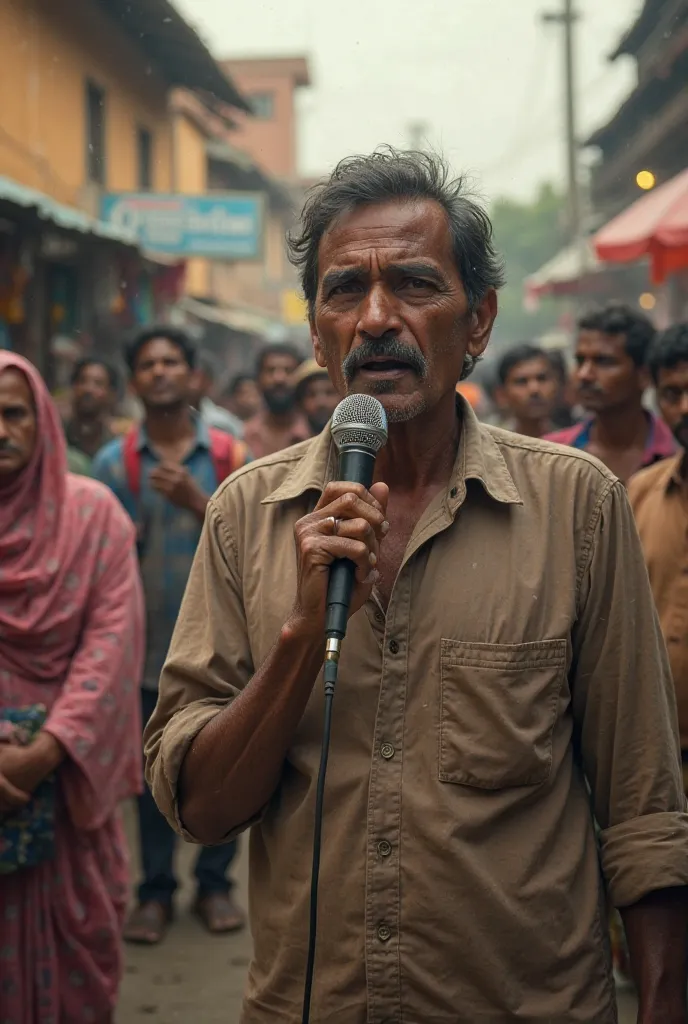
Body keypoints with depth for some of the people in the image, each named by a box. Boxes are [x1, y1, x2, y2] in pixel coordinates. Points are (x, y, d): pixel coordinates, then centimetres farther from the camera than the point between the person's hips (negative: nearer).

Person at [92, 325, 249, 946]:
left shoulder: (231, 457, 0)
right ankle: (156, 890, 18)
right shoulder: (114, 462, -1)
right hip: (147, 644, 0)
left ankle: (215, 883, 21)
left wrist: (196, 502, -18)